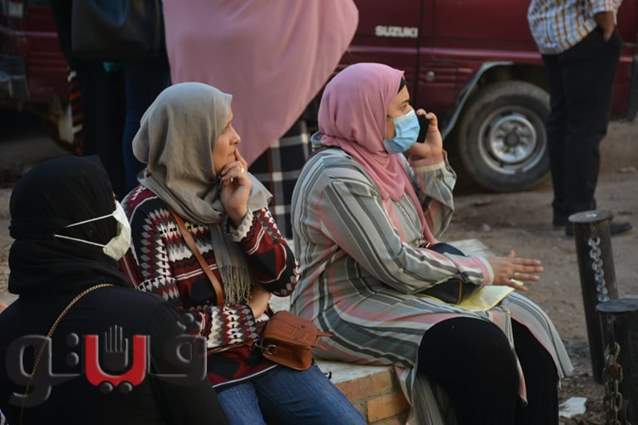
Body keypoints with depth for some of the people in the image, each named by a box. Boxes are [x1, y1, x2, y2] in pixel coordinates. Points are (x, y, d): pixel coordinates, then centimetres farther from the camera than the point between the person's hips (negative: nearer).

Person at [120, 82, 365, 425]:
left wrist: (242, 216, -10)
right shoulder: (146, 215, -13)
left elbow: (286, 280, 3)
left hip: (265, 351, 5)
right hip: (200, 366, -5)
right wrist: (251, 313, -3)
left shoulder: (241, 189, 4)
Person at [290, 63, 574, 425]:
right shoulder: (338, 177, -20)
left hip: (403, 292, 9)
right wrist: (481, 271, -14)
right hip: (348, 311, -9)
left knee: (526, 329, -8)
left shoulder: (386, 157, 7)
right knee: (480, 348, -27)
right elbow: (394, 264, -22)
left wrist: (433, 162, 1)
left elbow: (430, 230, 14)